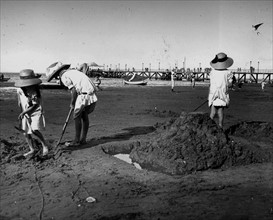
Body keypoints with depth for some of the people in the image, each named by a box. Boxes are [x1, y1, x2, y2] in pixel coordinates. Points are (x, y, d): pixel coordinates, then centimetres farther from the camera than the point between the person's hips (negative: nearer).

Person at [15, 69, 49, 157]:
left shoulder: (34, 92, -20)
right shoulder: (20, 90, -3)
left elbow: (35, 106, -21)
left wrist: (23, 113, -24)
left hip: (36, 113, -6)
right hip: (25, 115, 6)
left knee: (34, 130, -24)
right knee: (26, 134, 7)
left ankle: (45, 145, -7)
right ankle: (32, 150, 23)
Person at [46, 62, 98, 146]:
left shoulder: (64, 76, -2)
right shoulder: (74, 71, 24)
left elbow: (74, 91, -11)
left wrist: (72, 103, 4)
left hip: (84, 95, -8)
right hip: (92, 94, 8)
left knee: (77, 117, 7)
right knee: (84, 116, 19)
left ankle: (77, 140, 13)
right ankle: (83, 139, 24)